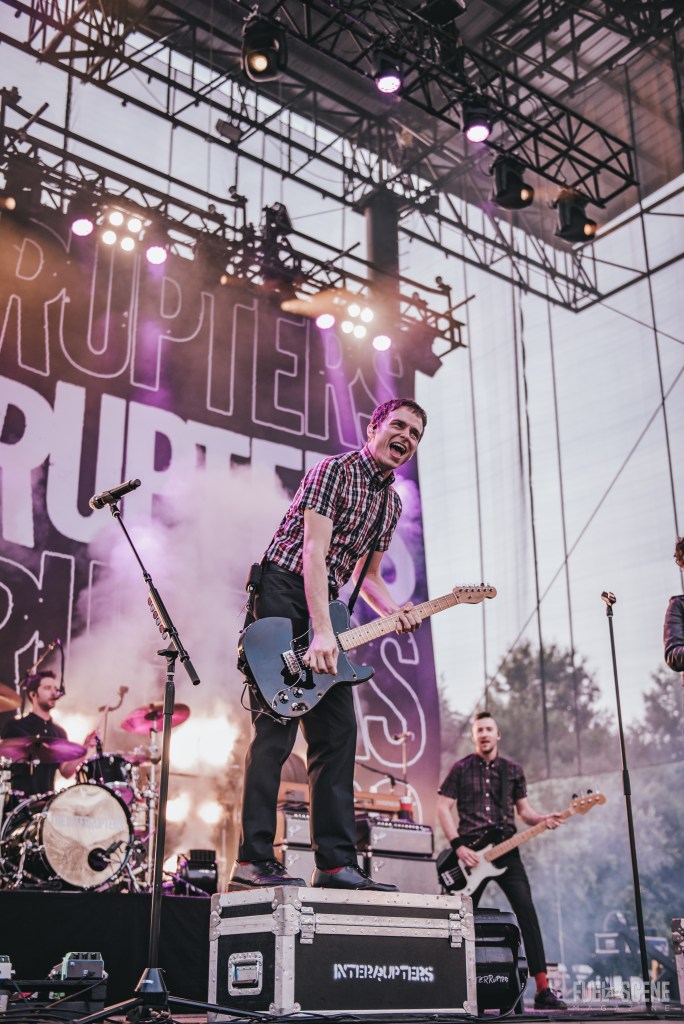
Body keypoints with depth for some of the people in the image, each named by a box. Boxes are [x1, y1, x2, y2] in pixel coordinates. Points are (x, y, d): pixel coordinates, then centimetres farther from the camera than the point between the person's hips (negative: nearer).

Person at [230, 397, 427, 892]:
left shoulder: (392, 502, 16)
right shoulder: (335, 470, -9)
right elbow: (314, 551, -19)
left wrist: (395, 611, 1)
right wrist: (322, 632, -27)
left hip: (323, 604, 8)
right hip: (283, 596, -8)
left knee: (338, 734, 2)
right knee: (276, 729, -14)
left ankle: (337, 863, 5)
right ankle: (254, 859, -11)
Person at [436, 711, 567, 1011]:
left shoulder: (513, 770, 12)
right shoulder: (461, 769, 4)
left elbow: (523, 810, 16)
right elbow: (443, 809, 0)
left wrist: (543, 819, -6)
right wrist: (458, 846, -10)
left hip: (506, 850, 1)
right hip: (470, 853, -1)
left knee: (527, 912, -12)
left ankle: (542, 988, -12)